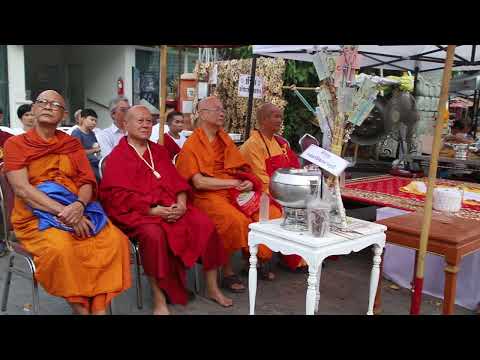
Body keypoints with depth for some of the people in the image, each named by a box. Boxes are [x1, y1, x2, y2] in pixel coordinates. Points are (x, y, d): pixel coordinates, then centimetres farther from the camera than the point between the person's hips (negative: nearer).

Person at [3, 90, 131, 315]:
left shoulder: (73, 144, 14)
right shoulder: (15, 144, 3)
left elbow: (87, 182, 4)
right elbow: (21, 189, -11)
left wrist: (79, 206, -20)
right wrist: (64, 212, -22)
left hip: (78, 210, 3)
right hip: (36, 215, -3)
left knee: (115, 240, -23)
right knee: (60, 248, -34)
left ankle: (99, 307, -16)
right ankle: (80, 308, -15)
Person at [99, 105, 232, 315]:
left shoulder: (159, 151, 20)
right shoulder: (117, 157, 3)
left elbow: (177, 180, 14)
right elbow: (119, 196, -8)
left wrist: (181, 203, -8)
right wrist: (152, 210, -19)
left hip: (172, 207, 5)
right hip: (138, 212, -5)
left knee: (205, 225, -16)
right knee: (154, 234, -37)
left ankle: (212, 288, -2)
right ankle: (159, 300, -22)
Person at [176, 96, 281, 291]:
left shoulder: (225, 139, 17)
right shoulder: (191, 145, -3)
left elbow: (242, 170, 16)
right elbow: (199, 182, -12)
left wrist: (248, 183, -6)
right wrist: (233, 183, -11)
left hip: (237, 193, 6)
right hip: (209, 196, -6)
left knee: (272, 213, -10)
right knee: (236, 220, -33)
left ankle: (258, 259, 12)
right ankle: (228, 271, -11)